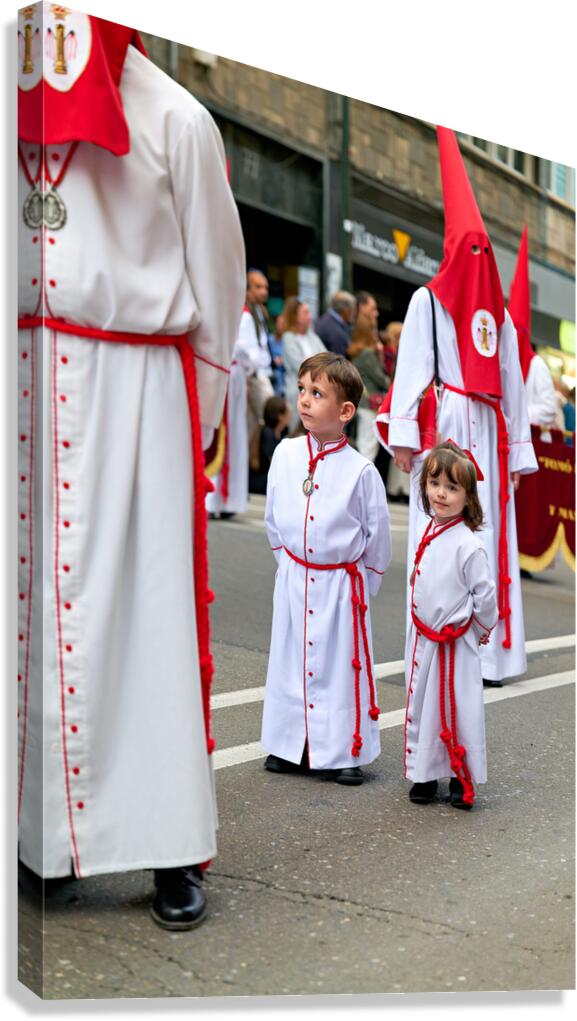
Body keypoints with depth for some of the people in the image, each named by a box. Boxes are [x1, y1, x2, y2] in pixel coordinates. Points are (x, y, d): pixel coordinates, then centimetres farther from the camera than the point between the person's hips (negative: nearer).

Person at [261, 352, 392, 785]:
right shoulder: (285, 454, -2)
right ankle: (290, 745, 26)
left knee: (341, 665, 5)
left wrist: (362, 584, 3)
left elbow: (378, 535, -3)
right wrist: (290, 566, 12)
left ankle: (346, 753, 18)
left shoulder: (361, 470, -13)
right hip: (293, 582, 4)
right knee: (292, 659, 12)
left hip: (342, 585, -3)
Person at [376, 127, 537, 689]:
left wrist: (402, 431, -3)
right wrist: (517, 447, 5)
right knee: (489, 535, -1)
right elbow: (513, 385, 5)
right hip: (490, 429, 1)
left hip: (443, 421, -1)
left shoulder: (428, 300, 6)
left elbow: (412, 366, 0)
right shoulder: (499, 312, 9)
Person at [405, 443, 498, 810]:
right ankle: (424, 774, 27)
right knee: (420, 705, 14)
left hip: (456, 645, -7)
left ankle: (463, 779, 16)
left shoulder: (468, 545, -19)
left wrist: (480, 631, 0)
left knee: (458, 709, 1)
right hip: (421, 640, 7)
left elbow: (485, 594, -13)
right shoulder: (428, 534, 4)